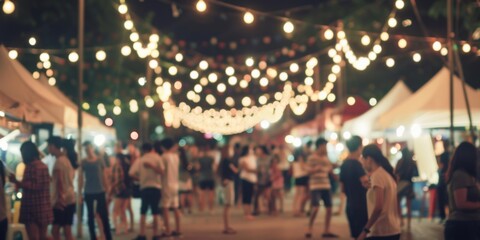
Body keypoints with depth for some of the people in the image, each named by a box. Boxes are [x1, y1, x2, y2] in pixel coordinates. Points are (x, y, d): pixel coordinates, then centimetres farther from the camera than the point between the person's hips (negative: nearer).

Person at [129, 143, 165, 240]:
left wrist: (139, 179, 10)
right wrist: (152, 166, -13)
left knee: (143, 212, 8)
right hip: (156, 187, 0)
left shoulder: (140, 160, 4)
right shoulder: (157, 158, 3)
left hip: (144, 187, 0)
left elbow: (131, 173, -5)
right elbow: (162, 171, -11)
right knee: (155, 212, 6)